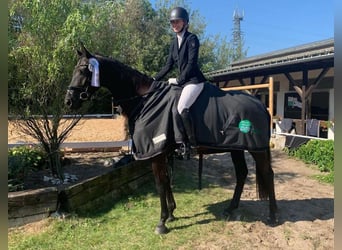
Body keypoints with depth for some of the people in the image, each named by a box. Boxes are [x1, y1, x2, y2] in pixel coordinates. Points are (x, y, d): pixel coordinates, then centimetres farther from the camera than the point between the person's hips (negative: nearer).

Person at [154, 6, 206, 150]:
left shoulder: (192, 39, -7)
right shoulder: (174, 43, 14)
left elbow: (191, 63, -14)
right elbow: (169, 65, 15)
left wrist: (178, 80, -13)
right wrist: (155, 79, 8)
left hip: (194, 80, -8)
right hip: (182, 80, 8)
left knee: (182, 108, -24)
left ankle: (192, 143, -16)